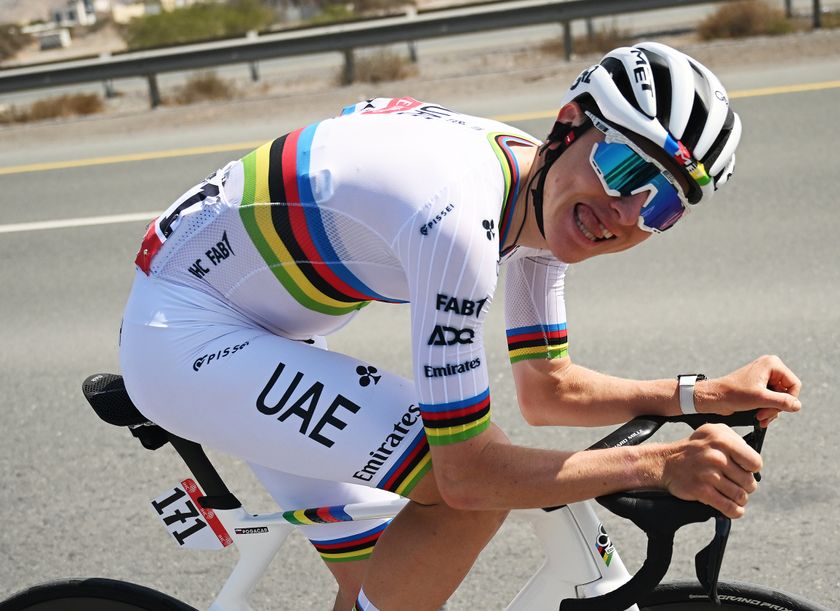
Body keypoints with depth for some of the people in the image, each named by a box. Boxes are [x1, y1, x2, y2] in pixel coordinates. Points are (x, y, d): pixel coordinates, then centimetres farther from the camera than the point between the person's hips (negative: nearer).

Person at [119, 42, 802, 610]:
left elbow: (549, 390, 9)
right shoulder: (459, 216, -33)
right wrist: (657, 464, -24)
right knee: (478, 494, -20)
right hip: (180, 337, -10)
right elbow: (469, 473, -28)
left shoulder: (540, 200, -3)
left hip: (249, 330, 10)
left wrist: (702, 395, -2)